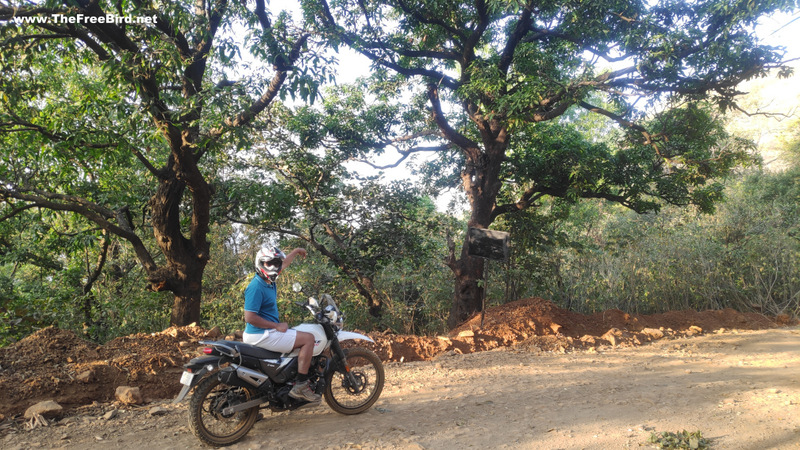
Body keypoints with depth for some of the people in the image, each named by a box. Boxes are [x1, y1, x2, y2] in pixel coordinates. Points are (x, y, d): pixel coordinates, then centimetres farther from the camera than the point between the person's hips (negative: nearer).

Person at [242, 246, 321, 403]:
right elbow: (249, 317, -25)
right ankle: (300, 385, -12)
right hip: (260, 335, -11)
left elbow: (283, 264, 31)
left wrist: (296, 251, 40)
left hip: (267, 332, 11)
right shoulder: (256, 286, -19)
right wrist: (277, 326, -20)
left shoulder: (269, 280, 9)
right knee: (308, 338, -12)